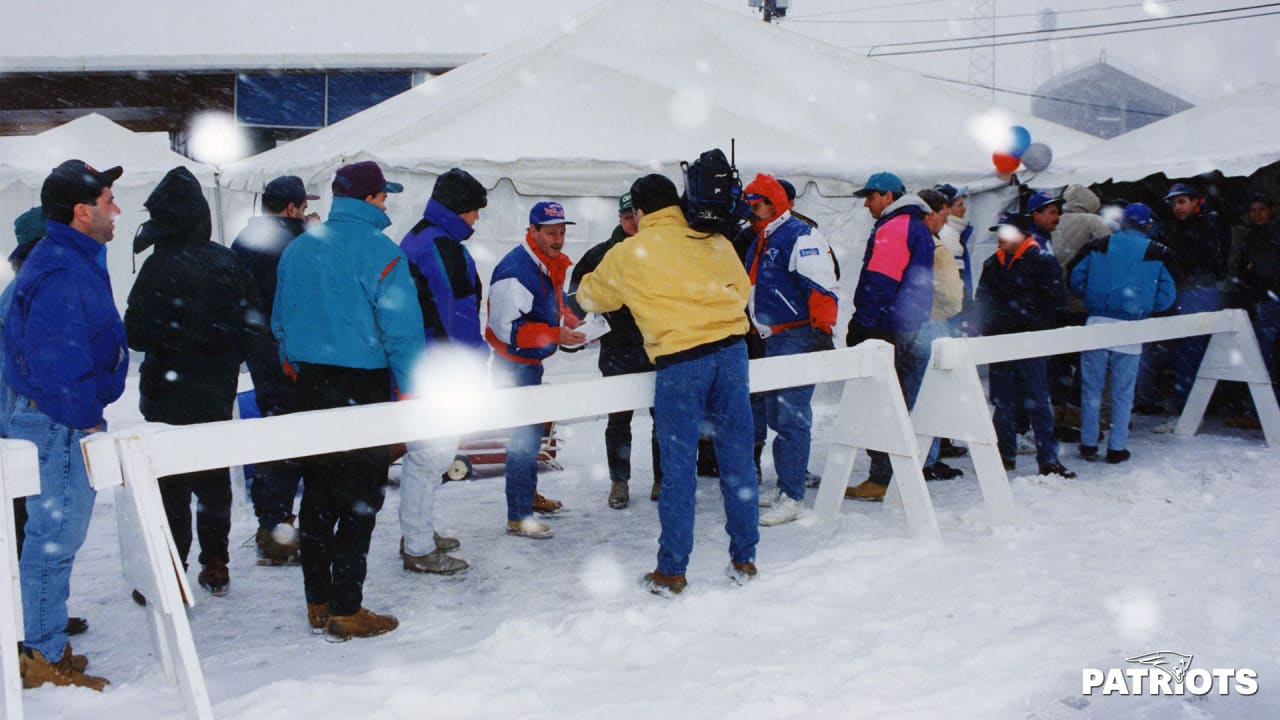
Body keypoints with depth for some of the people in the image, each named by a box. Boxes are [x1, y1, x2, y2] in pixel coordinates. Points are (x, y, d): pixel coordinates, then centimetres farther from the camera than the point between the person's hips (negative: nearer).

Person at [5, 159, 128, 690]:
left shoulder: (74, 260, 14)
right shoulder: (60, 274, -21)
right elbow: (56, 363, -25)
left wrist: (89, 414, 18)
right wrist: (86, 419, -16)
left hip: (67, 421, 11)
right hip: (60, 426, -11)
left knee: (55, 534, 17)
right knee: (55, 535, -2)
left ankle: (45, 645, 29)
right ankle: (43, 657, 9)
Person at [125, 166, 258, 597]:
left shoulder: (162, 266, -17)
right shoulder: (227, 263, 2)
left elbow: (137, 334, -18)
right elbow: (250, 324, 6)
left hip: (170, 393, -6)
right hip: (217, 394, 6)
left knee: (172, 484, 2)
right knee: (214, 479, 16)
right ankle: (215, 567, 25)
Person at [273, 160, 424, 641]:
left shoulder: (298, 248, 9)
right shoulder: (380, 251, -12)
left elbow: (281, 322, 16)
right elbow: (403, 329, -15)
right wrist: (408, 391, -8)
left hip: (311, 385, 7)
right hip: (364, 388, -6)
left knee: (317, 493, 14)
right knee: (359, 501, 1)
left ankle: (318, 603, 23)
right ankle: (346, 611, 5)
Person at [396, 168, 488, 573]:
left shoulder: (416, 238, 17)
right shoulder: (441, 246, -16)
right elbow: (457, 312, -18)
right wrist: (475, 361, -12)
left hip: (419, 366, 11)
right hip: (436, 369, -11)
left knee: (427, 451, 20)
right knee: (430, 453, -4)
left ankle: (417, 533, 32)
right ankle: (419, 549, 4)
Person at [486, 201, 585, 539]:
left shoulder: (553, 264, 6)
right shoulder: (515, 271, -24)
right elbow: (508, 328, -27)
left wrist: (570, 321, 2)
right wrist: (557, 335, -29)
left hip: (532, 362, 10)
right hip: (513, 364, -10)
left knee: (533, 430, 22)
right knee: (523, 436, -9)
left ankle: (529, 494, 39)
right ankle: (518, 517, 0)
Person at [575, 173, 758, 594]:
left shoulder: (628, 255, 5)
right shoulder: (713, 241, 11)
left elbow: (589, 296, 21)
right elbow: (743, 289, 23)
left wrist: (587, 287, 44)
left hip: (679, 359, -3)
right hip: (731, 349, 3)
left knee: (678, 470, 4)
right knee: (737, 460, 11)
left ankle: (671, 572, 11)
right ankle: (743, 561, 20)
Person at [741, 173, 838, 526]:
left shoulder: (799, 236, -11)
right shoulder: (759, 243, 20)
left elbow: (821, 287, -17)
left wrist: (822, 330, -22)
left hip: (796, 337, -10)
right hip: (772, 340, 10)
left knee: (792, 418, -10)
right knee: (775, 416, 13)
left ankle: (792, 497, -7)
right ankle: (784, 486, 23)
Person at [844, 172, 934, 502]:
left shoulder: (893, 228, -13)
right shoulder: (918, 227, 20)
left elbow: (880, 282, -20)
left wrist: (860, 325, -17)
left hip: (885, 331, -10)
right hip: (907, 329, 10)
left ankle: (882, 480, -7)